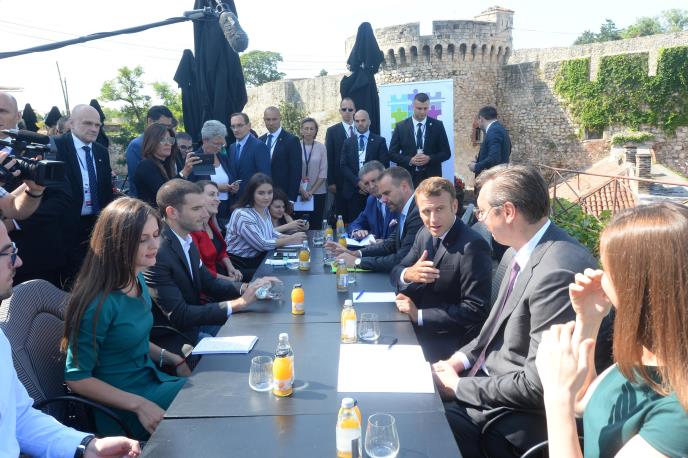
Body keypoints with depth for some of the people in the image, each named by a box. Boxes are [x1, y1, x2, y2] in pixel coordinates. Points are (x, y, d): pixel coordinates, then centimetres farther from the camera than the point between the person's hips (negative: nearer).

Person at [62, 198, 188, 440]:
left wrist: (174, 359, 2)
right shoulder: (99, 302, -24)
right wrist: (139, 404, -21)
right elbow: (77, 378, -17)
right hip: (122, 411, -7)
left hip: (152, 380, 8)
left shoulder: (138, 281, 1)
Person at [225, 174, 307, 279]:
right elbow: (262, 244, -20)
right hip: (239, 266, -8)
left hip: (257, 258, 8)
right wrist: (290, 240, -15)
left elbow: (271, 233, 14)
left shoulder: (265, 209, 5)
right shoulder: (243, 215, -22)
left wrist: (290, 237, -5)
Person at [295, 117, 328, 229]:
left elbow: (323, 172, -1)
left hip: (318, 193, 0)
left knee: (316, 225, 3)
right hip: (299, 193, 0)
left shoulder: (321, 147, 0)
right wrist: (301, 190, -8)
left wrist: (312, 191, -6)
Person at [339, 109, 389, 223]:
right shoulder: (348, 142, 12)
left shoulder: (380, 141, 6)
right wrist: (358, 182, -10)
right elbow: (343, 166, 4)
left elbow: (384, 166, 0)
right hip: (352, 191, 2)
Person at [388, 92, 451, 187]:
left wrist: (429, 159, -14)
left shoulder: (437, 125, 4)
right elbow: (392, 153, 3)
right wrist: (410, 160, -13)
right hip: (408, 177, 0)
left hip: (432, 177, 0)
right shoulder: (400, 126, 3)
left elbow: (446, 152, 5)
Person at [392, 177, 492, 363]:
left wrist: (419, 314, -22)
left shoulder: (473, 246, -21)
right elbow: (396, 271, 7)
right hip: (418, 328, 7)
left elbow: (477, 310, -22)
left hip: (447, 343, -7)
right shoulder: (425, 234, 2)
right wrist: (408, 274, -17)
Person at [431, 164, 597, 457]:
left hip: (522, 409, -8)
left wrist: (460, 387, -15)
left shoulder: (557, 271, -28)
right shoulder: (519, 252, 1)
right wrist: (461, 359, -1)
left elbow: (538, 385, -25)